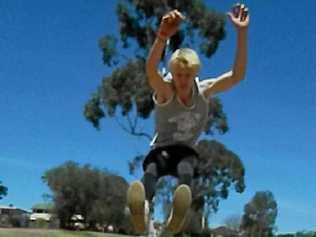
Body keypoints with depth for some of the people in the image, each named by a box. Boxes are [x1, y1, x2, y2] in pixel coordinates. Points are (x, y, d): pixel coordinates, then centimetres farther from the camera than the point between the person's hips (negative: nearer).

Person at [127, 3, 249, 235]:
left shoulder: (204, 90, -6)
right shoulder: (164, 91, -17)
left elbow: (237, 75, -19)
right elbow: (151, 71, -40)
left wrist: (241, 33, -32)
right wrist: (162, 37, -61)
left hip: (187, 151, 2)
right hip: (161, 150, -2)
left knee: (186, 168, -36)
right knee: (152, 168, -38)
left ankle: (178, 214, -67)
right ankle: (142, 210, -70)